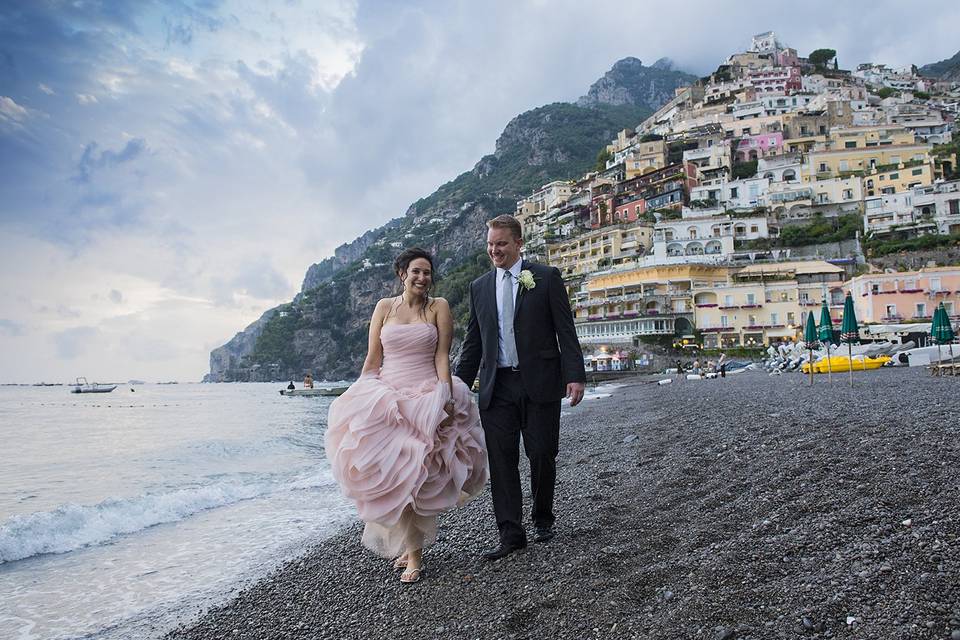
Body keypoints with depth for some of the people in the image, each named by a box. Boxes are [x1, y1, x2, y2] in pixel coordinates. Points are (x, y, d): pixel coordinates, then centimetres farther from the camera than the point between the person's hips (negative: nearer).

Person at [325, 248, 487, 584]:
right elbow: (373, 359, 7)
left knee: (418, 476, -1)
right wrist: (359, 400, 3)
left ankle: (411, 545, 18)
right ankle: (412, 550, 14)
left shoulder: (438, 307, 3)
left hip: (427, 397, -1)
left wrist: (445, 397, -11)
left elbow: (442, 356, -2)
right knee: (395, 477, -2)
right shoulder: (385, 306, 8)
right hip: (386, 398, 2)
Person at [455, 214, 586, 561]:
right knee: (501, 461, 2)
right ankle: (511, 534, 11)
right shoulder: (479, 287, 12)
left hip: (539, 383, -3)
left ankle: (543, 518, 30)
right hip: (496, 387, 3)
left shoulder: (546, 278, 1)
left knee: (542, 456, 5)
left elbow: (566, 331, -2)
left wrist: (575, 376, -12)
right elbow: (473, 343, 15)